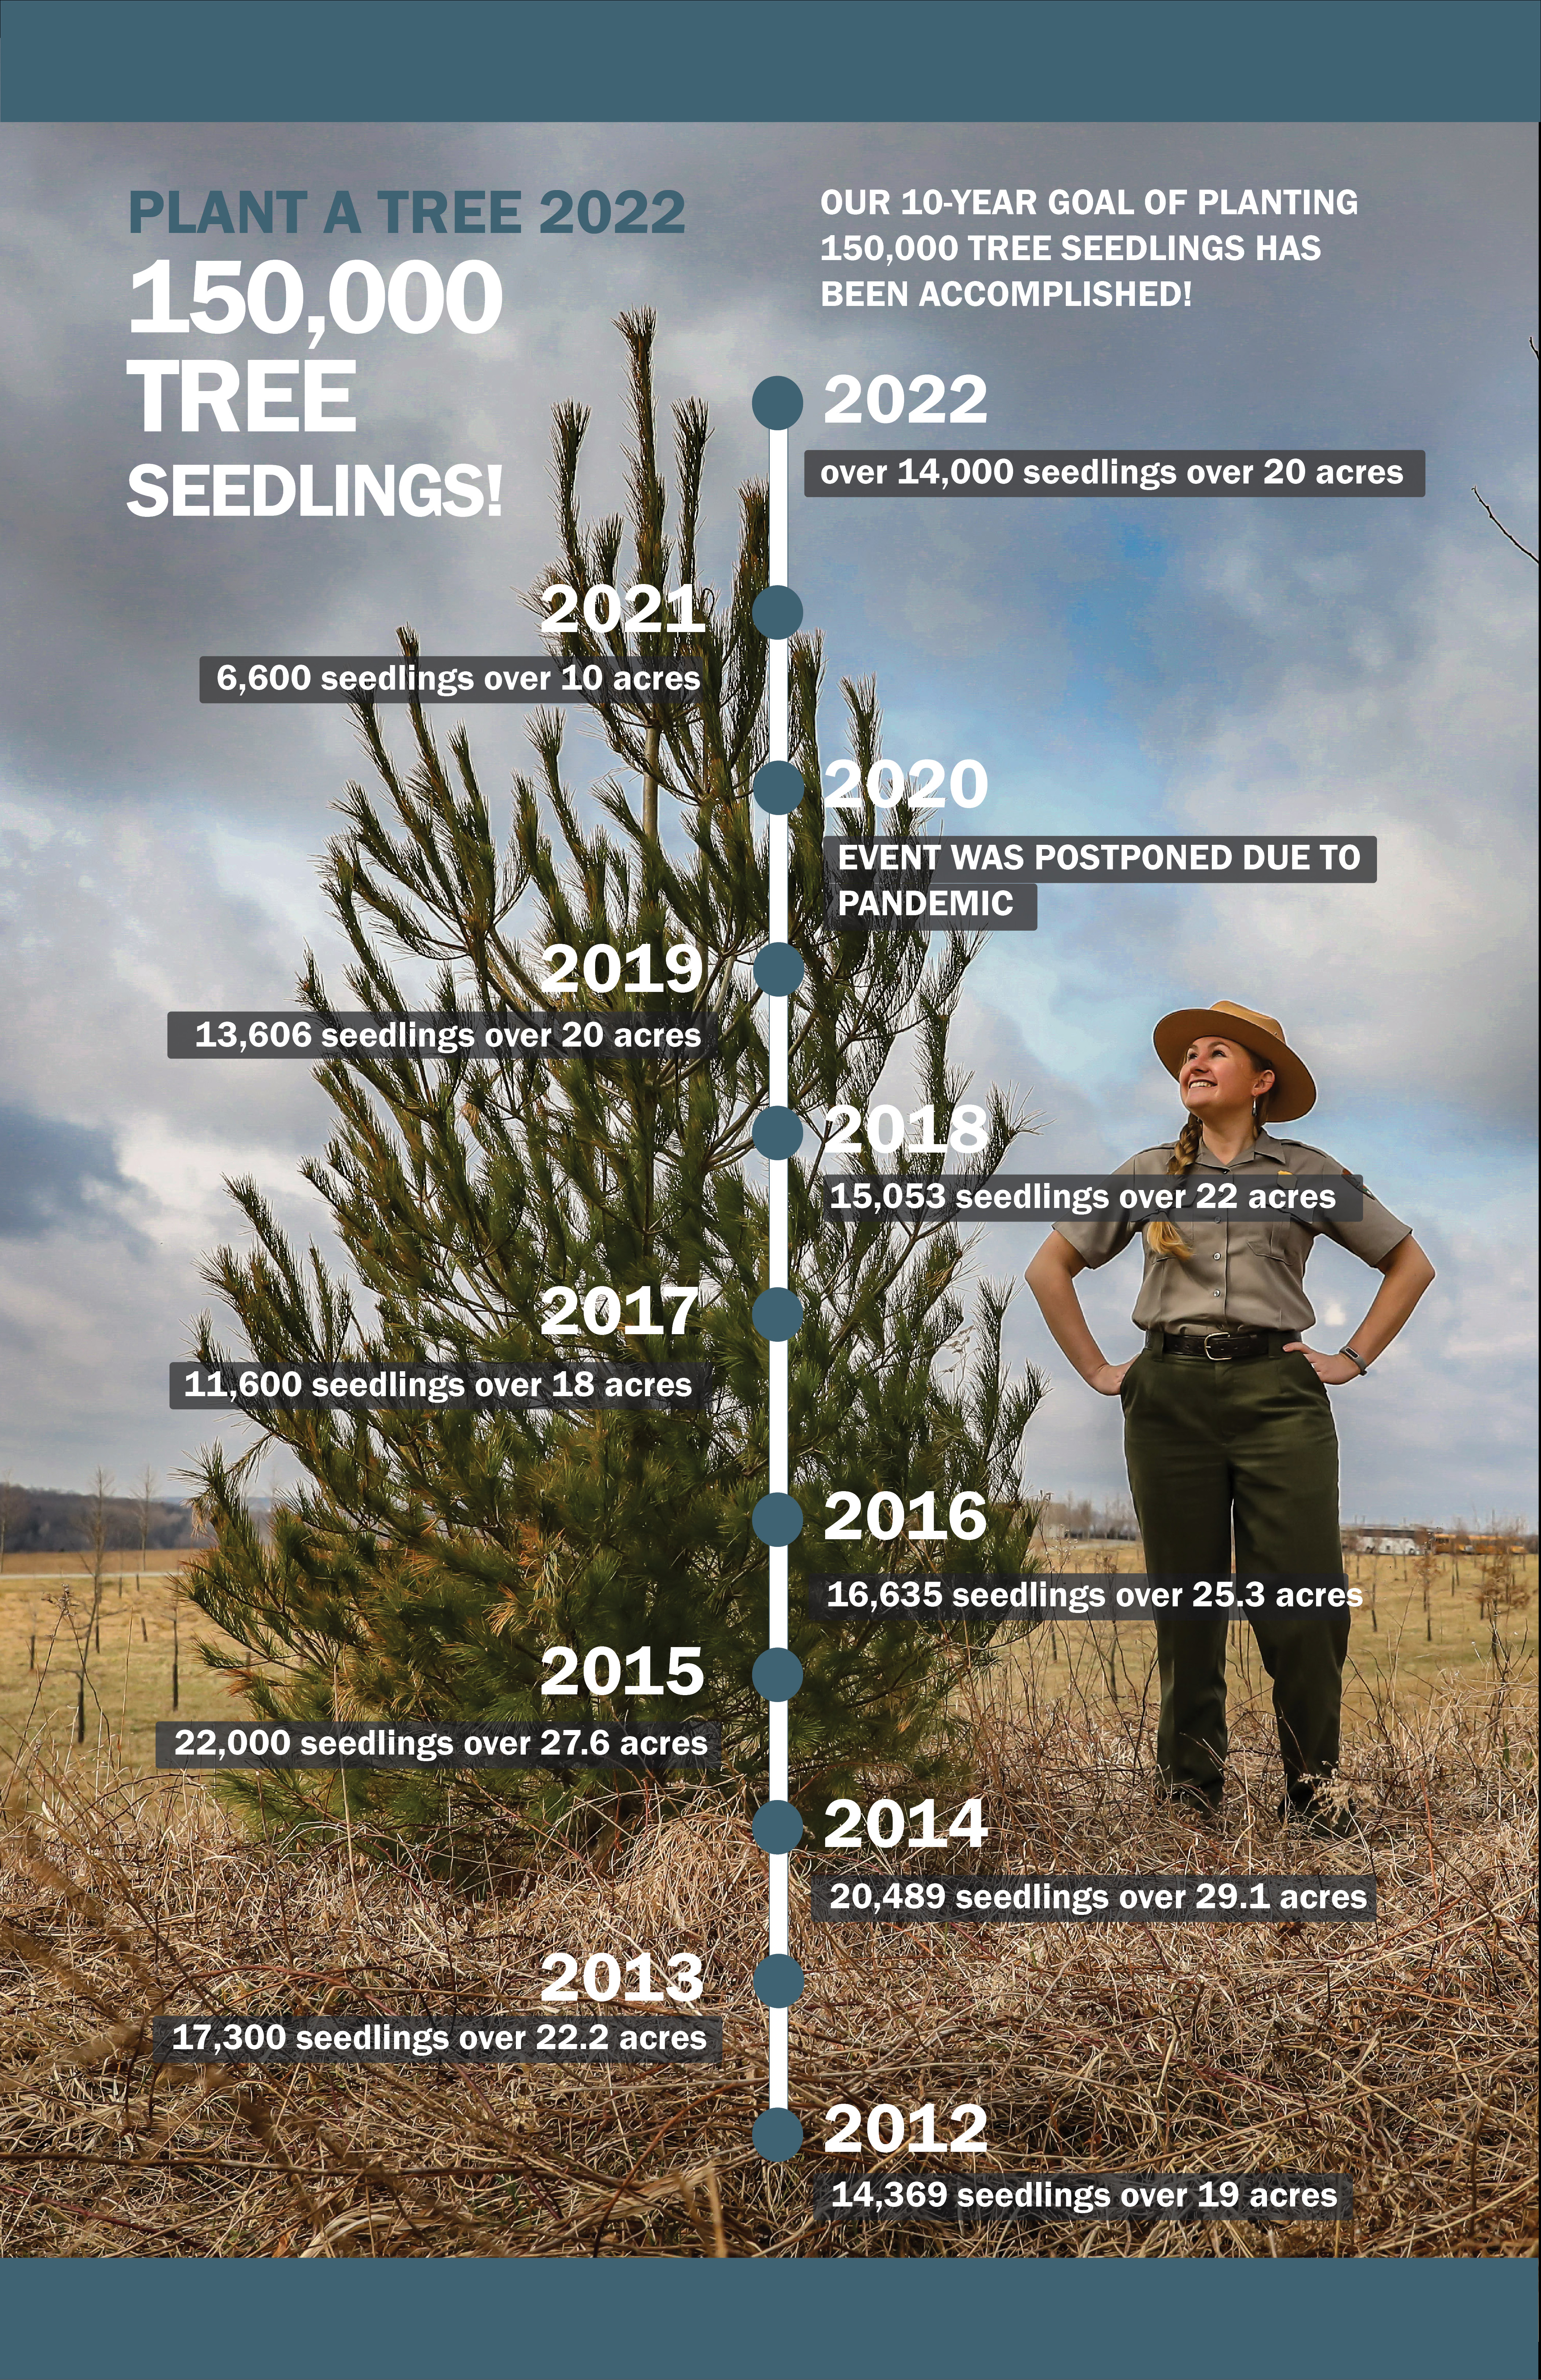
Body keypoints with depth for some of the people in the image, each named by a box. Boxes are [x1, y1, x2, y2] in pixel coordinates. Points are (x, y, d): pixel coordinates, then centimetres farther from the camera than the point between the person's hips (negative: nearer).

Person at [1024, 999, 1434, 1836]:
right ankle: (1189, 1786, 15)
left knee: (1303, 1598, -7)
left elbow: (1410, 1263, 16)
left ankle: (1315, 1787, 5)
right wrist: (1096, 1369, 8)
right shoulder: (1151, 1172, 11)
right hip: (1171, 1396, 1)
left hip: (1278, 1392, -1)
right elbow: (1048, 1268, 16)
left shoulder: (1308, 1172, 9)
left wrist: (1354, 1358, 6)